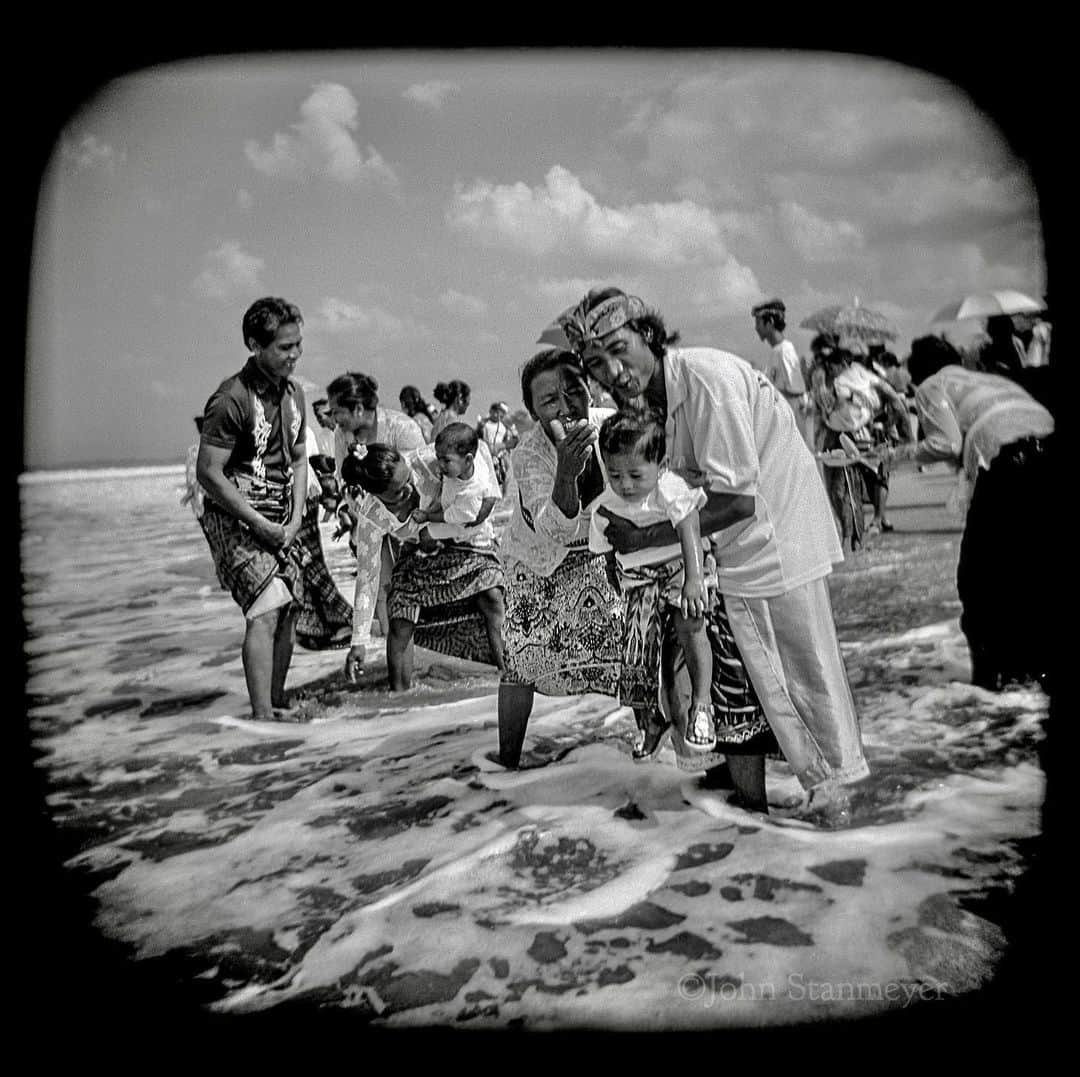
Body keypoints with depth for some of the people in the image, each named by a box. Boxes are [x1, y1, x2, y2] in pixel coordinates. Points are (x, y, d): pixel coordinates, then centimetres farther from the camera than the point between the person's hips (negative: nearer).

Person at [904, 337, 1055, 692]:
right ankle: (1042, 663, 25)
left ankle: (995, 669, 14)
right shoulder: (988, 377, 34)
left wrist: (910, 452, 17)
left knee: (981, 573, 9)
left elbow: (947, 443, 0)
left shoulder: (931, 386, 16)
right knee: (1040, 567, 18)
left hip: (1005, 453, -6)